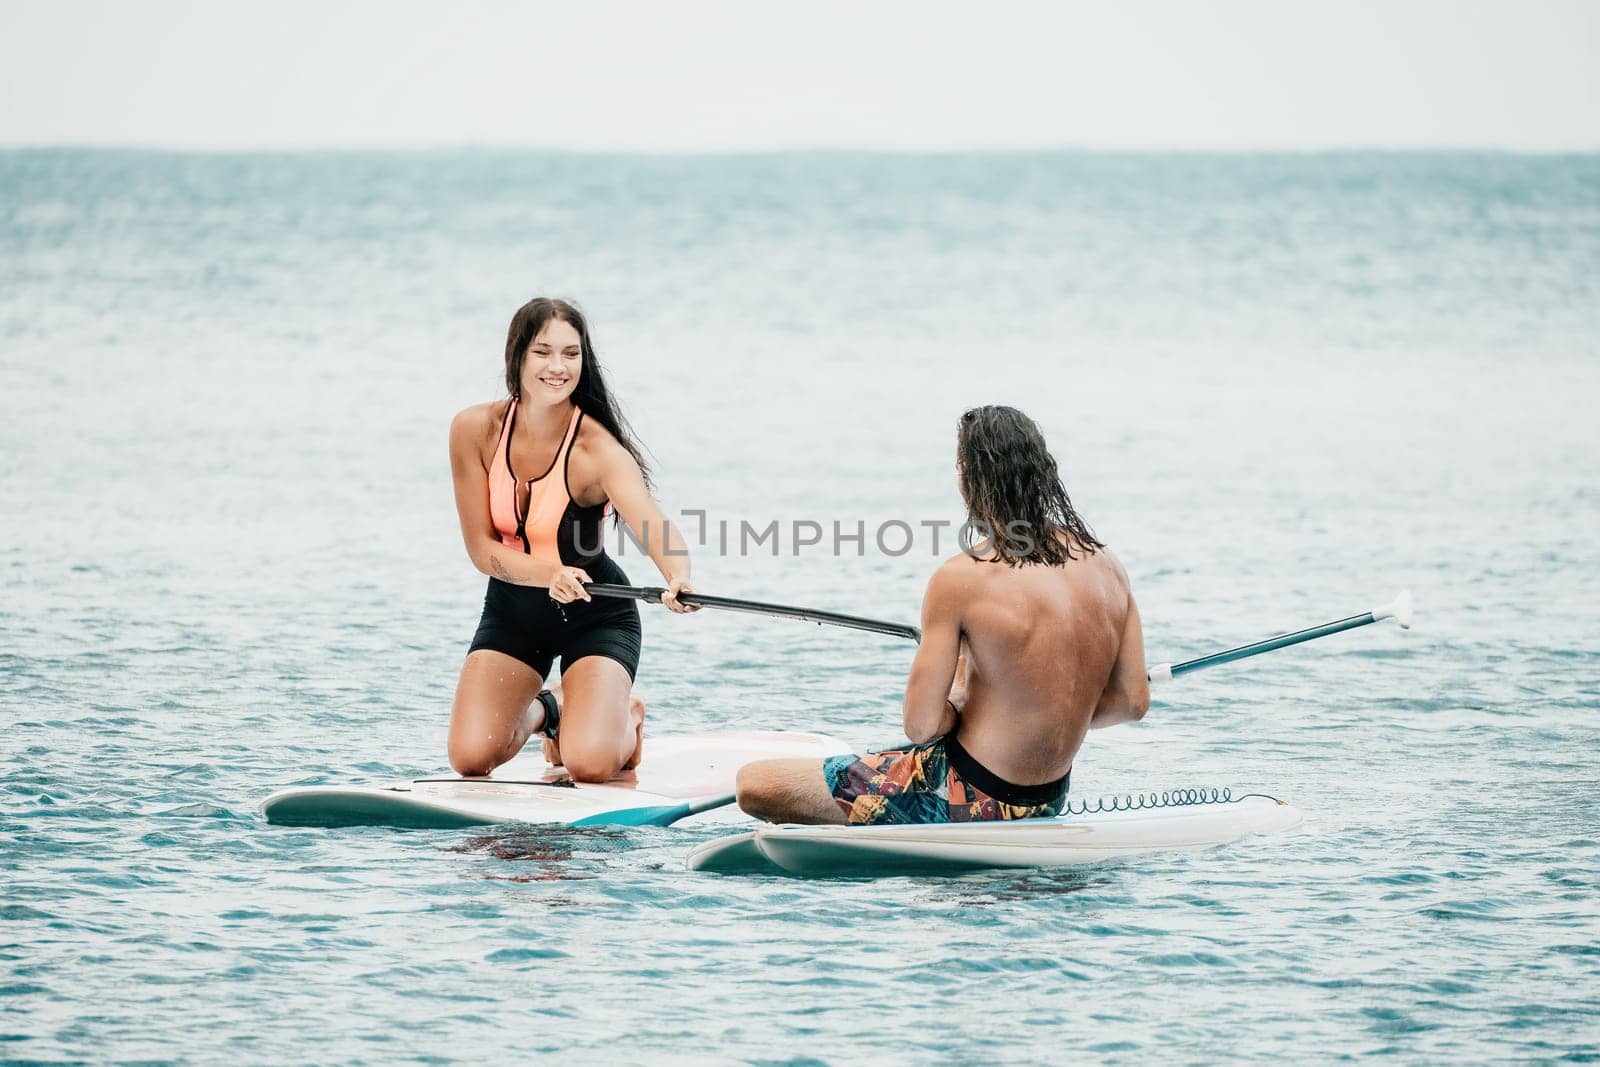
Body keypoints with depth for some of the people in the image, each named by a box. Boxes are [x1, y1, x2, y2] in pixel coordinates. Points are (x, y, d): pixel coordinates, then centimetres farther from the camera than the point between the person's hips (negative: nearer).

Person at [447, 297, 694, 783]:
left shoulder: (596, 448, -26)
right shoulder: (475, 430, -15)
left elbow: (651, 524, -43)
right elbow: (482, 548, -12)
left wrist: (678, 577, -66)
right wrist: (550, 574, -32)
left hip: (596, 617, -3)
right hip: (512, 610, 3)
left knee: (591, 764, -21)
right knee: (470, 759, -10)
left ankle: (625, 716, 18)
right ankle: (542, 712, 26)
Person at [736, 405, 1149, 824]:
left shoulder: (961, 578, -20)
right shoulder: (1104, 563, -3)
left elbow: (921, 726, -19)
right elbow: (1133, 702, 4)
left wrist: (956, 706, 2)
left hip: (970, 801, -8)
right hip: (1049, 802, 8)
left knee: (755, 785, -4)